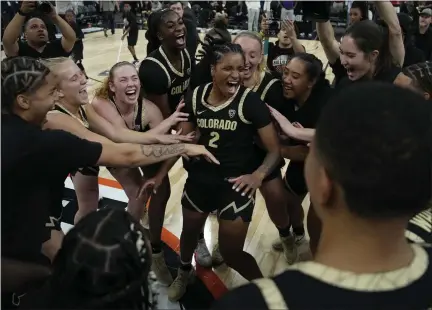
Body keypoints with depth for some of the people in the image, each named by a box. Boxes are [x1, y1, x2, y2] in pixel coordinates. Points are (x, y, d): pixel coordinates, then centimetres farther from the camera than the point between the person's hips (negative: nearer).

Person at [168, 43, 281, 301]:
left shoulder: (250, 101, -17)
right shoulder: (196, 97, -5)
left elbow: (275, 149, -15)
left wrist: (258, 175, -31)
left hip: (236, 184, -4)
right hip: (200, 179, 5)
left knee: (231, 252, 2)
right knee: (189, 232, 26)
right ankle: (184, 273, 59)